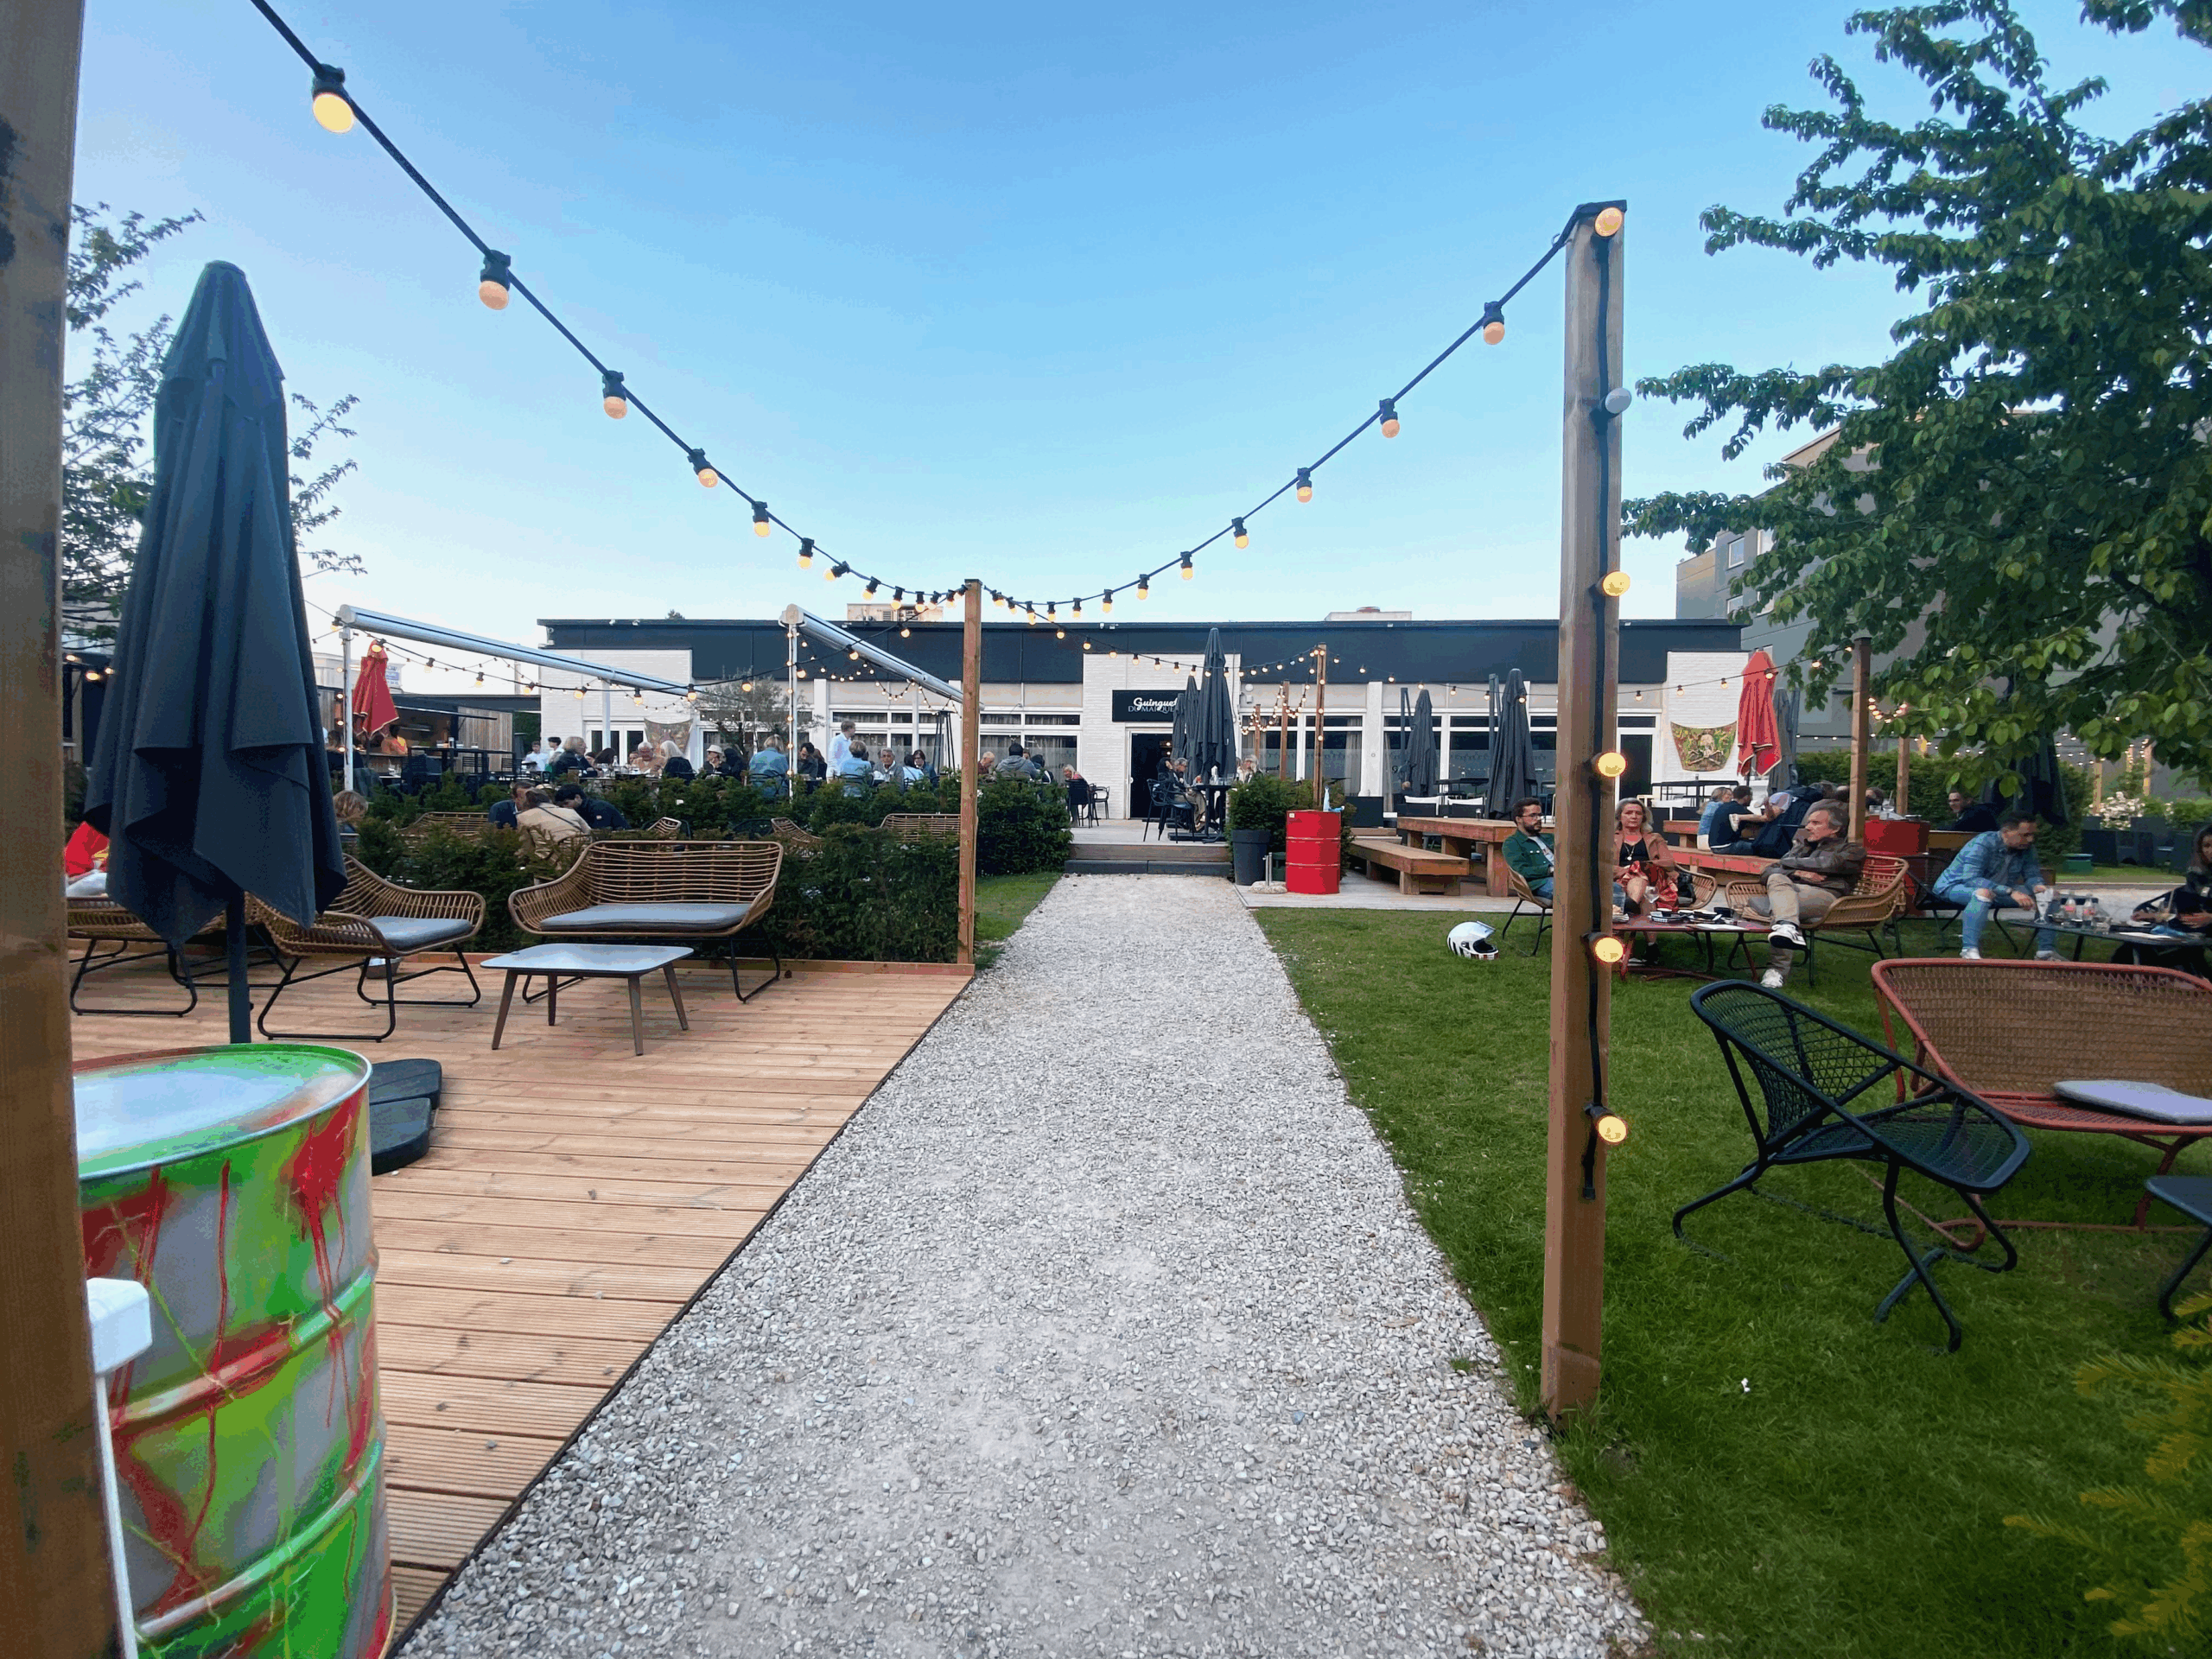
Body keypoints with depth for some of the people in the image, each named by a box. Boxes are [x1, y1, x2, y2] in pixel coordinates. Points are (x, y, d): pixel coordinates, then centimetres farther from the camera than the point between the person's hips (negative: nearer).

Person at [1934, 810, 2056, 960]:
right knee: (1984, 892, -41)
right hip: (1954, 888, -8)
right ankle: (1969, 951, -45)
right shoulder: (1982, 844, -26)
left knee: (2045, 895, -4)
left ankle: (2046, 952, 1)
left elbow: (2032, 875, 3)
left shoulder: (2027, 848, -2)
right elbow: (1971, 878, -36)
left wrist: (2038, 886, -23)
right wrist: (2011, 892, -45)